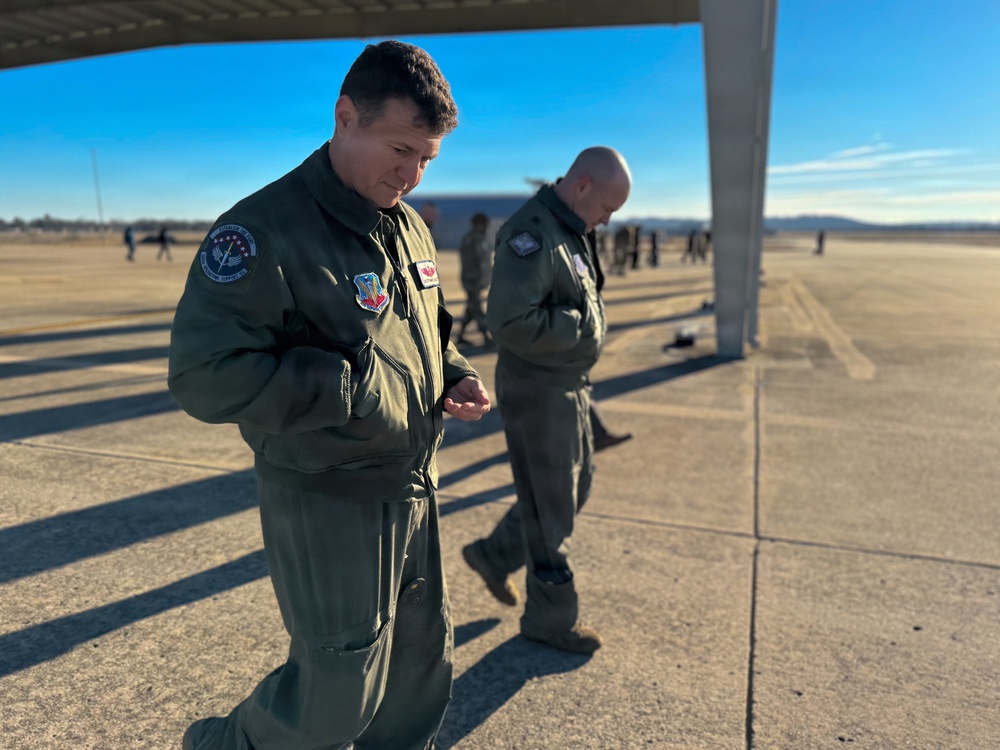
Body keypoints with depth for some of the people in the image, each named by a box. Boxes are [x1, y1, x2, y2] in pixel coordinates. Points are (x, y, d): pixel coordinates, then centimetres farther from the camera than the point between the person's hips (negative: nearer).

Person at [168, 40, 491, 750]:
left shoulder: (409, 226, 7)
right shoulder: (265, 230, -19)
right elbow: (204, 377, -25)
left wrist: (458, 375, 0)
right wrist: (354, 387, -26)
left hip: (413, 489, 8)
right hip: (326, 501, -7)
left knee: (422, 667, 20)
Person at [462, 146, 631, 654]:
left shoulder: (569, 232, 10)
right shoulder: (532, 231, -21)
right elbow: (510, 321, -30)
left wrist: (587, 324, 2)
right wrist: (582, 327, -19)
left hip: (569, 387, 10)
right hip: (537, 390, -10)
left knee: (576, 485, 21)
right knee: (551, 504, 4)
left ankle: (494, 555, 36)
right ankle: (551, 619, 24)